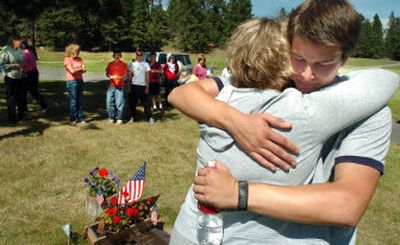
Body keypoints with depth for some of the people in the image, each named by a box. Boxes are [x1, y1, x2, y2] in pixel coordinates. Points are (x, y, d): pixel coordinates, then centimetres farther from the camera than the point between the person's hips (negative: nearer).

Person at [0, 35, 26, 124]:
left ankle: (21, 115, 27)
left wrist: (23, 66, 1)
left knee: (22, 97, 13)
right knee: (11, 99, 3)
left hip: (22, 77, 6)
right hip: (11, 78, -6)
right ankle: (12, 118, 14)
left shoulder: (20, 50, 9)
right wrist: (15, 65, -20)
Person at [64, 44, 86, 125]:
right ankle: (73, 119, 7)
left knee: (80, 100, 7)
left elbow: (84, 70, 4)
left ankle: (80, 119, 13)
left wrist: (76, 70, -11)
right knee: (73, 101, -2)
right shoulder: (67, 59, -5)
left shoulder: (79, 59, 14)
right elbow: (72, 71, -14)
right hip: (72, 81, -6)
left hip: (80, 81, 6)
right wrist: (80, 69, 0)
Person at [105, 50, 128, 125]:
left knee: (119, 103, -5)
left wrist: (119, 77, -19)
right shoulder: (110, 64, 11)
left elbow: (126, 74, -1)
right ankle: (111, 117, 18)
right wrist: (110, 76, -10)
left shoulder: (123, 64, 1)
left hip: (120, 87, -3)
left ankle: (120, 118, 6)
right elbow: (107, 73, 13)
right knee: (110, 102, 4)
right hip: (111, 86, 4)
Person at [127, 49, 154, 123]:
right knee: (132, 102, 6)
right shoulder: (132, 64, 6)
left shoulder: (146, 64, 3)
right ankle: (133, 117, 16)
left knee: (146, 102, -2)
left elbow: (147, 77, 3)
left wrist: (147, 87, -4)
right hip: (134, 85, 2)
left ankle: (150, 117, 1)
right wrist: (128, 85, 0)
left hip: (143, 85, -1)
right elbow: (129, 75, 7)